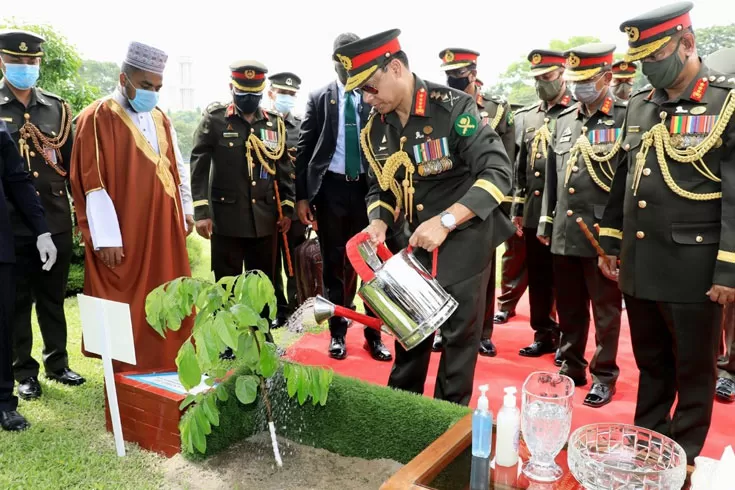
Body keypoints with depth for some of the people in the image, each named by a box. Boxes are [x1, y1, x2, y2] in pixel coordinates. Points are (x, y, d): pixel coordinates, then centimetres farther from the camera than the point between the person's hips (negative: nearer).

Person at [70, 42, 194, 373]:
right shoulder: (98, 118, -8)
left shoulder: (160, 119, 13)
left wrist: (186, 209, 16)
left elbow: (176, 168, 19)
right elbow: (93, 183, -13)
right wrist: (107, 238, -16)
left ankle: (167, 370, 25)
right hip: (123, 238, -6)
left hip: (164, 230, 6)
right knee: (126, 311, 4)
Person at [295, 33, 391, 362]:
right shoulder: (318, 99, 4)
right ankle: (337, 332, 23)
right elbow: (304, 149, 3)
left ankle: (373, 334, 18)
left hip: (367, 188, 0)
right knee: (334, 263, 9)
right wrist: (302, 196, -3)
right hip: (331, 189, 1)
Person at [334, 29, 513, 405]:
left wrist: (445, 221, -30)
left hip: (464, 240, -5)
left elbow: (498, 172, -23)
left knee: (459, 331, 7)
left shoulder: (453, 108, -18)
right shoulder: (374, 128, 0)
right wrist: (379, 224, -9)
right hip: (416, 243, 5)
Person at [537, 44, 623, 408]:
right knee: (568, 307, 15)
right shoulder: (563, 121, 12)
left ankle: (604, 375, 22)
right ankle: (571, 366, 31)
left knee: (605, 309, 8)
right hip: (563, 233, 5)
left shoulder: (625, 119, -5)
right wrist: (545, 222, 14)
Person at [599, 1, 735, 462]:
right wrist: (611, 243, 14)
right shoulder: (639, 106, 9)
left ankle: (684, 457, 29)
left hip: (693, 269, -5)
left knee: (694, 370, 11)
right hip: (639, 264, 5)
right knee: (650, 363, 19)